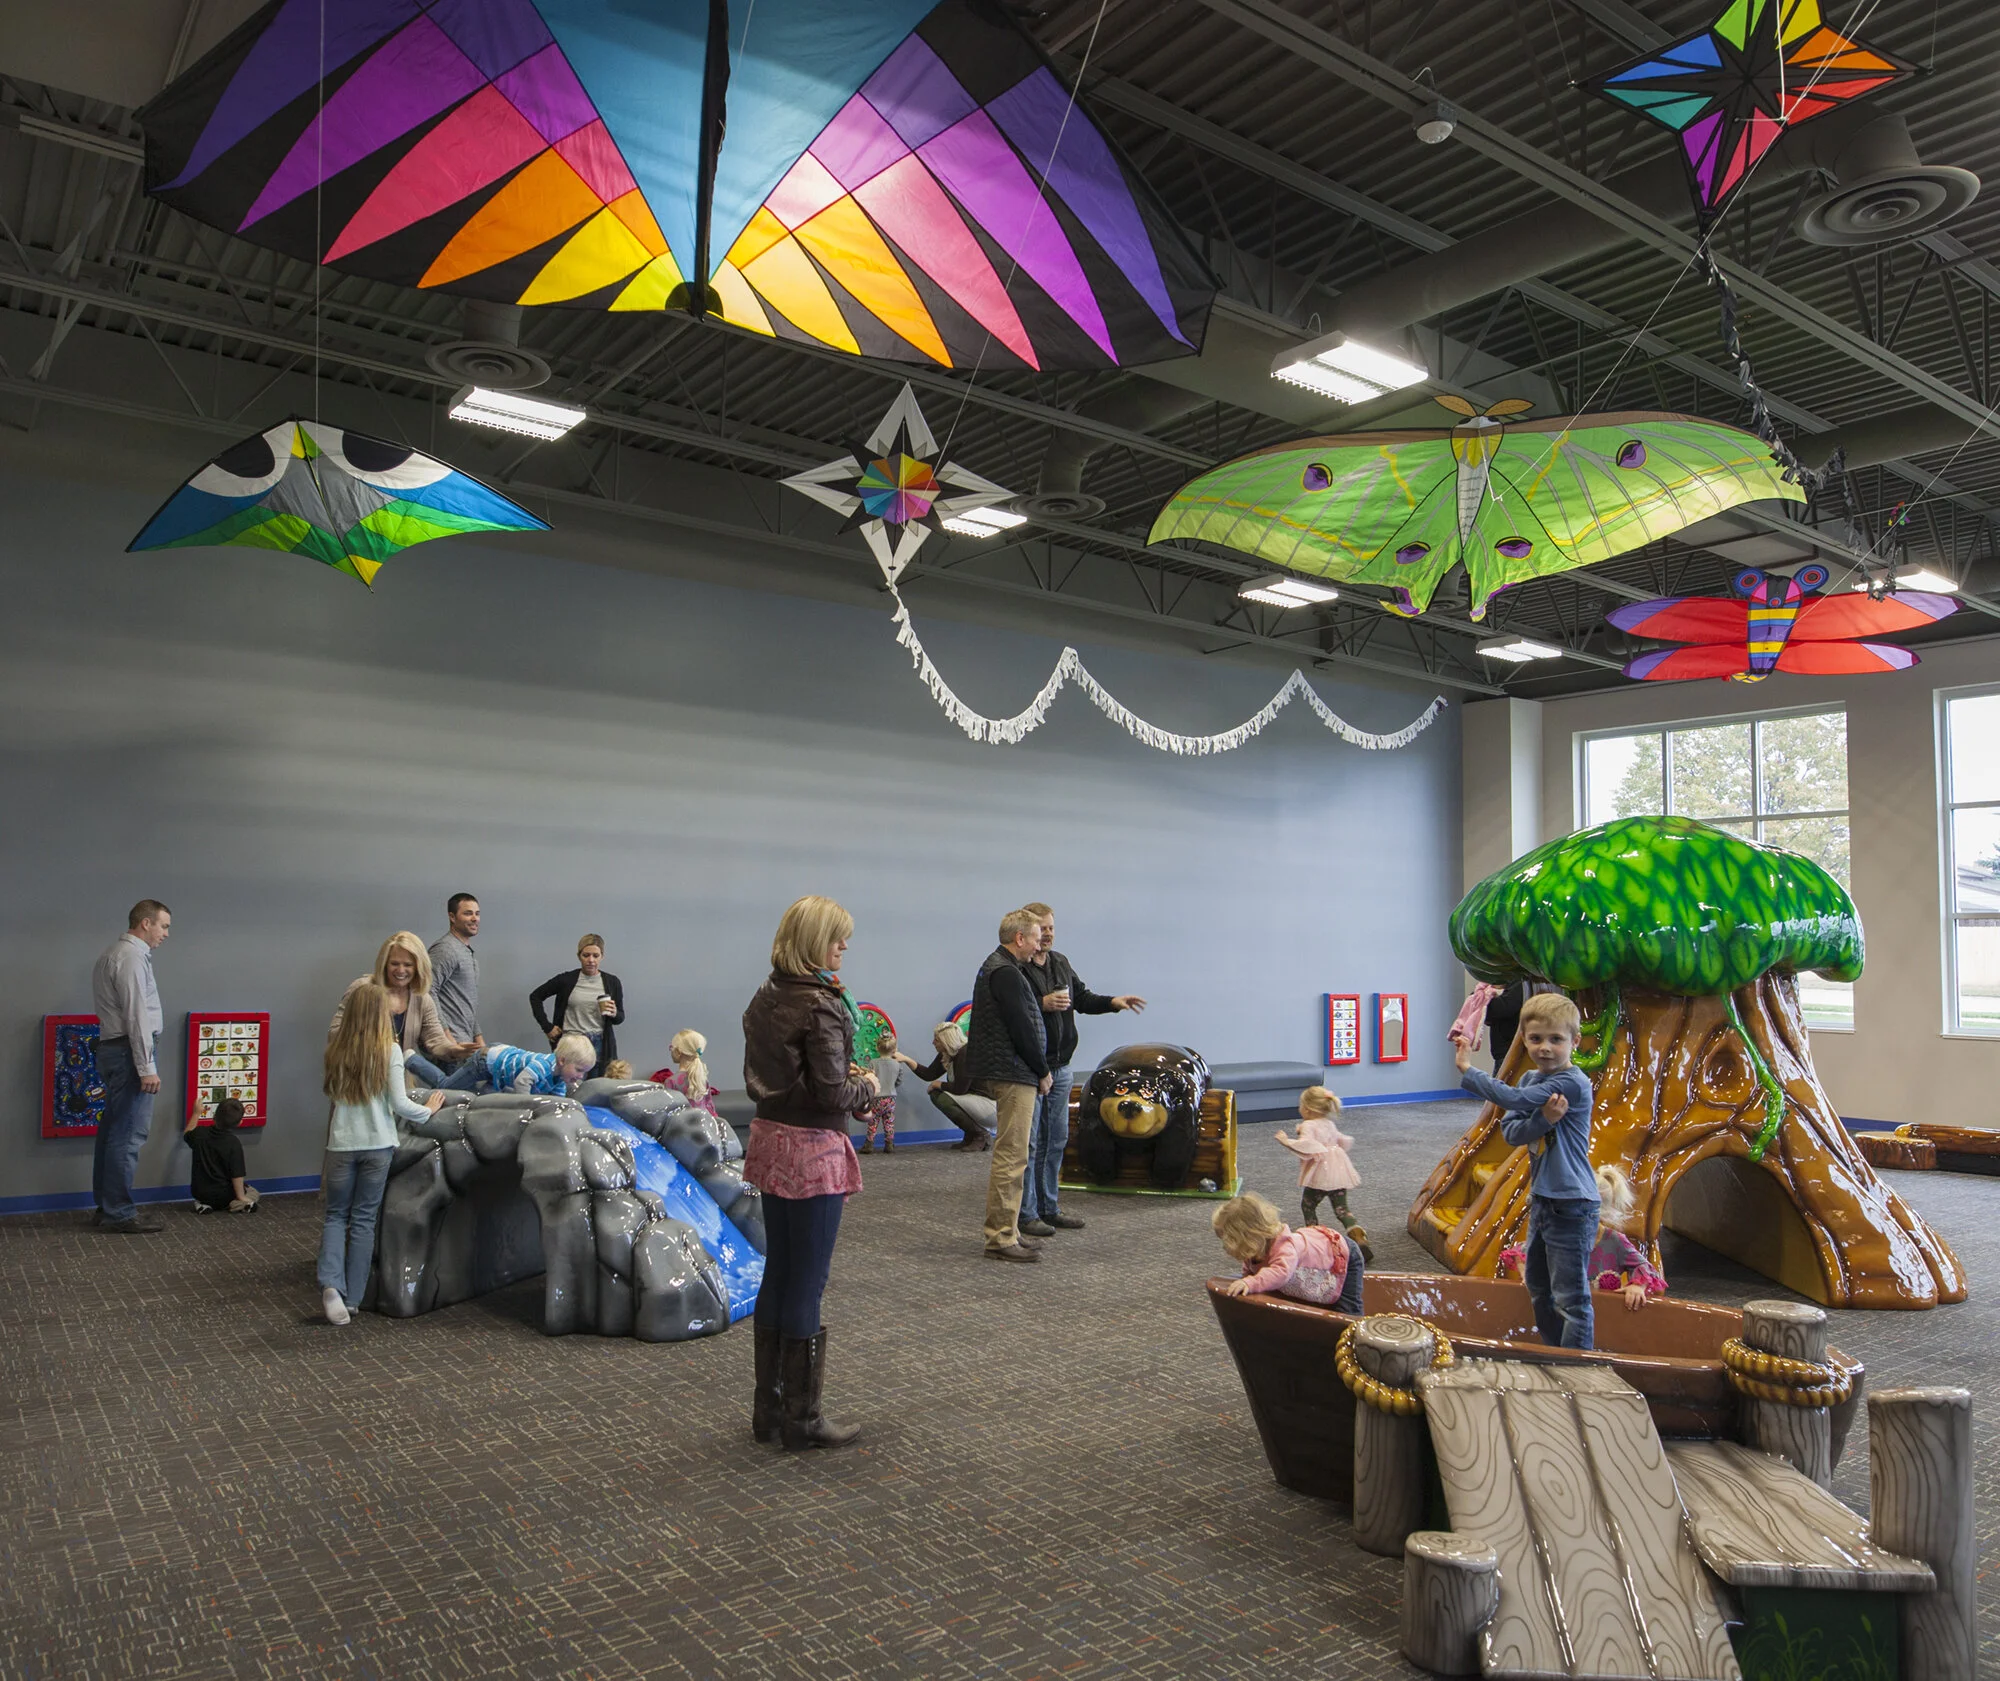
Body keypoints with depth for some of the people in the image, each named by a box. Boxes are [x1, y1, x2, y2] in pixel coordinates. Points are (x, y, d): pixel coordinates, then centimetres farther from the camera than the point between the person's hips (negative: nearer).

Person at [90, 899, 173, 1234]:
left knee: (113, 1130, 14)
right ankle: (119, 1213, -4)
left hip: (112, 1049, 11)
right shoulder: (132, 957, -14)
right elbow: (136, 1017, -20)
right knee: (129, 1134, -7)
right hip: (129, 1051, -11)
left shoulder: (114, 954, 18)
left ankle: (105, 1206, 20)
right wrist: (147, 1067, -20)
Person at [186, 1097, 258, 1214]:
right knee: (253, 1194, 20)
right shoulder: (234, 1143, -21)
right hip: (223, 1194, -4)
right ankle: (236, 1204, -12)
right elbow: (237, 1174, -20)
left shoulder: (200, 1133, -8)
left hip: (198, 1192, 4)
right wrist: (241, 1197, -11)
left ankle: (204, 1203, 4)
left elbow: (187, 1135, 18)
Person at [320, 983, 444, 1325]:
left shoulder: (336, 1050, -1)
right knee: (363, 1219, 8)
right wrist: (427, 1109, 7)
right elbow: (399, 1104, -10)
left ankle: (331, 1284, -8)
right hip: (377, 1144, -2)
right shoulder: (389, 1050, -10)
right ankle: (352, 1297, 11)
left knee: (336, 1215, 12)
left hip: (342, 1143, 2)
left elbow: (326, 1089, 16)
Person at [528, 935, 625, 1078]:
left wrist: (614, 1014, -12)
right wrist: (547, 1027, 3)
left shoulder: (612, 982, 4)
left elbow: (620, 1018, 11)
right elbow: (535, 997, 10)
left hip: (600, 1045, 1)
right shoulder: (566, 979, 1)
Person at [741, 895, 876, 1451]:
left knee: (777, 1275, 16)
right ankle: (802, 1418, 13)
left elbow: (762, 1074, 12)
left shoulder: (766, 997, 7)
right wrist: (866, 1086, 0)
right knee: (807, 1284, 2)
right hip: (812, 1150, -8)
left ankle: (768, 1406, 27)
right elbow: (833, 1094, -21)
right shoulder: (821, 1006, -18)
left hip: (770, 1137, 8)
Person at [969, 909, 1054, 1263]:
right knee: (1012, 1156, -8)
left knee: (1009, 1155, 16)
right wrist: (1043, 1071, -9)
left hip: (1006, 1074, 11)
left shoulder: (996, 968, 18)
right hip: (1014, 1075, -11)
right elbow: (1021, 1029, -18)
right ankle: (1001, 1238, -6)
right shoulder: (1006, 973, -16)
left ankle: (1003, 1231, 23)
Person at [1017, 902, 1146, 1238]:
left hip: (1059, 1068, 8)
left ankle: (1049, 1208, 26)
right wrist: (1043, 1004, -28)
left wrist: (1114, 1002, 3)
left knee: (1056, 1141, 15)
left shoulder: (1060, 963, 13)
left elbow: (1082, 998, 18)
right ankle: (1026, 1214, 8)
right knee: (1029, 1143, -1)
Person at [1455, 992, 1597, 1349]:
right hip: (1540, 1199, 9)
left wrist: (1467, 1071, -13)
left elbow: (1512, 1098, -25)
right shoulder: (1531, 1080, 7)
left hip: (1571, 1205, -9)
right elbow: (1509, 1130, -5)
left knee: (1571, 1297, -4)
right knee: (1538, 1287, 22)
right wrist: (1543, 1120, -25)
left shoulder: (1572, 1084, -19)